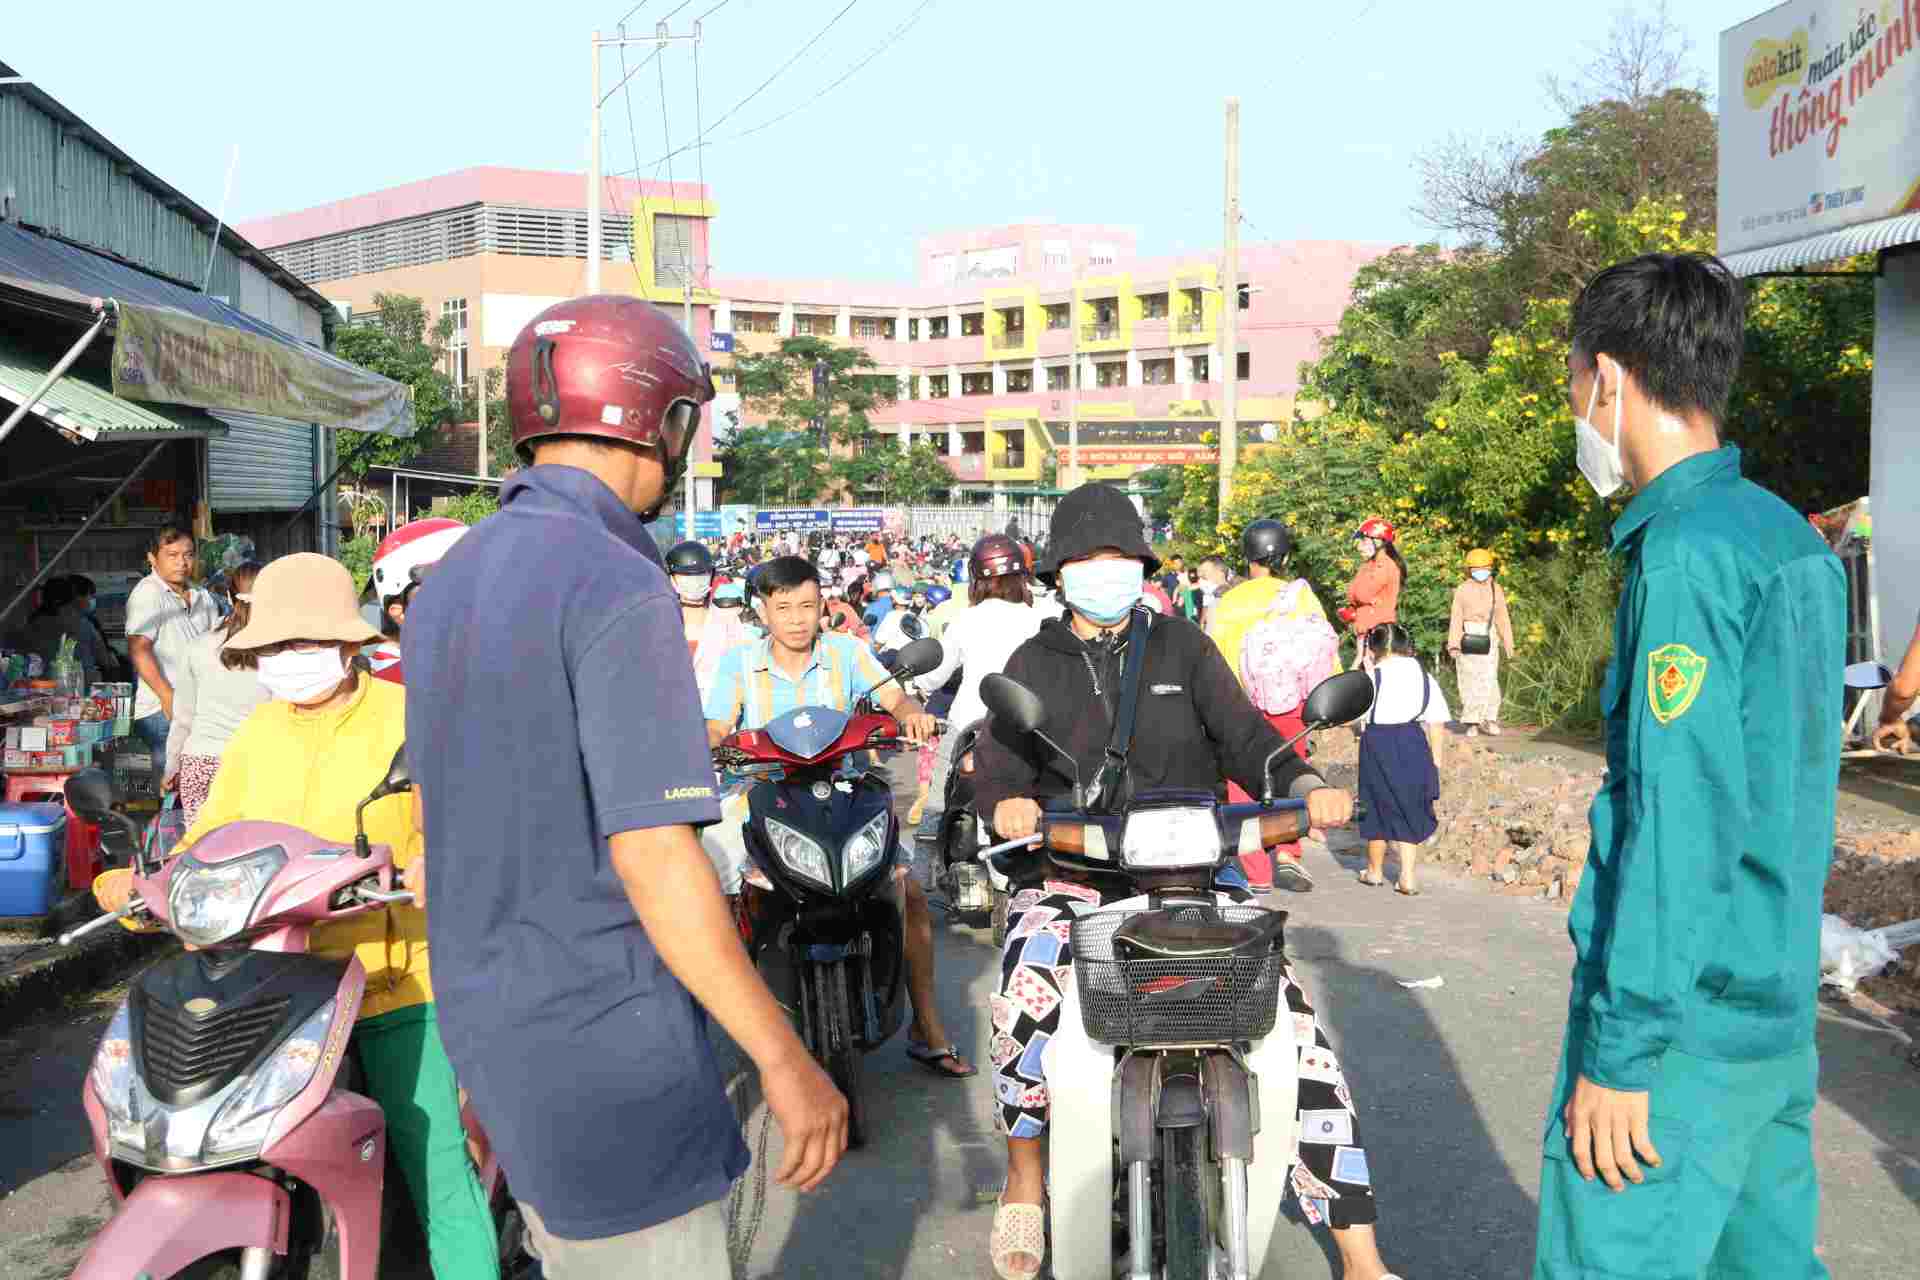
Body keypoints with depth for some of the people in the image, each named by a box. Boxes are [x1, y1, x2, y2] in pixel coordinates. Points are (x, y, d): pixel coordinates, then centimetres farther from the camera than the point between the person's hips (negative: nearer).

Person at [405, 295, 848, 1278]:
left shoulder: (448, 584, 8)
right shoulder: (618, 589, -20)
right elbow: (654, 857, -24)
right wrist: (785, 1063, -17)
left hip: (490, 1022, 9)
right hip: (609, 1055, -9)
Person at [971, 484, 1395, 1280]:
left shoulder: (1183, 648, 10)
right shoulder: (1033, 665, 10)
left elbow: (1244, 736, 1)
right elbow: (997, 759, -1)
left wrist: (1305, 788, -20)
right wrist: (1006, 803, -25)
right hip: (1073, 873, -1)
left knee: (1291, 1014, -13)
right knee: (1026, 991, -32)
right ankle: (1024, 1176, -6)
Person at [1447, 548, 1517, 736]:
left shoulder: (1496, 589, 10)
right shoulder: (1462, 590, 5)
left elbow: (1502, 617, 13)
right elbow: (1456, 618, 1)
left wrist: (1508, 643, 10)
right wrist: (1453, 643, -7)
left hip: (1488, 638, 1)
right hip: (1468, 638, -1)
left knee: (1489, 678, -5)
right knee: (1469, 680, 1)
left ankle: (1490, 718, 6)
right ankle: (1471, 722, 6)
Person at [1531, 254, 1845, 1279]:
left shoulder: (1687, 553, -18)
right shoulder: (1792, 539, 11)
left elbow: (1679, 818, -22)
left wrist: (1619, 1050, -18)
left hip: (1683, 1015, -9)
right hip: (1780, 1009, 9)